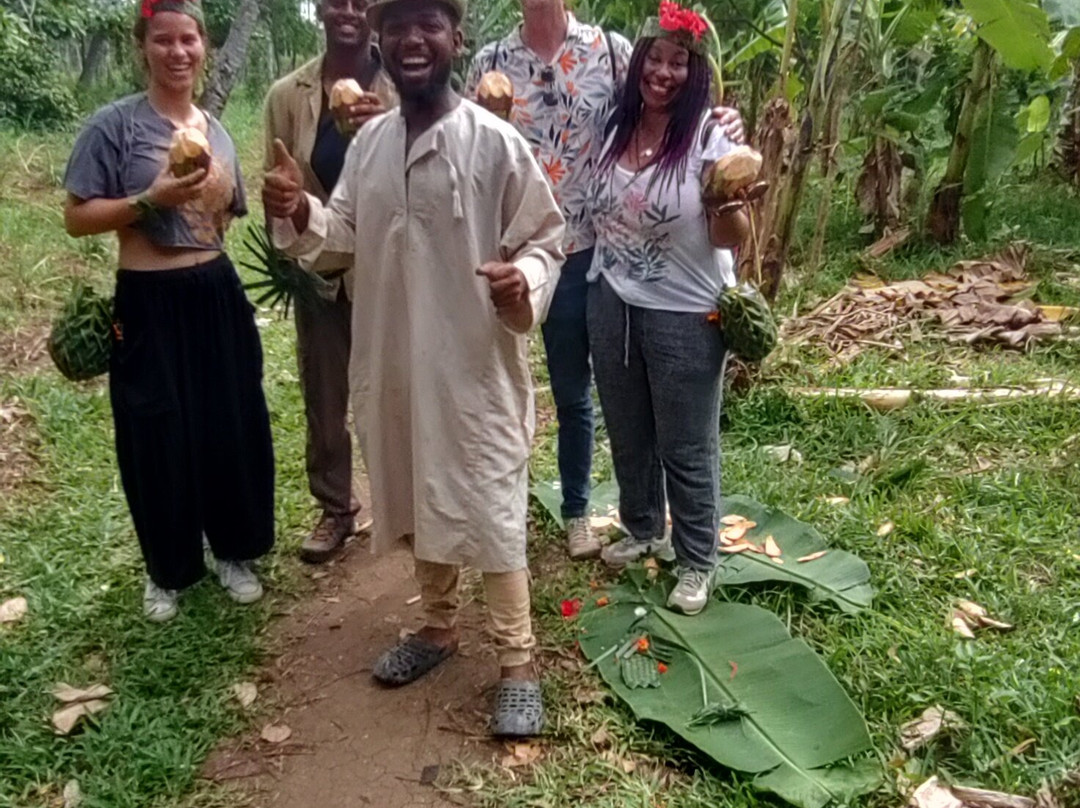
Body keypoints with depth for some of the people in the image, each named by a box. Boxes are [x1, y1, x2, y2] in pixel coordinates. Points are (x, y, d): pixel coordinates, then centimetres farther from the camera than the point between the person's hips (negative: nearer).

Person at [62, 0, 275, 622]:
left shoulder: (217, 133, 10)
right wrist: (151, 199, -19)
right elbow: (78, 218, -9)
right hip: (150, 304, -4)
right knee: (160, 438, 5)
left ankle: (235, 551, 30)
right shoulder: (115, 124, -6)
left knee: (233, 429, 10)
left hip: (217, 295, 5)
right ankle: (168, 569, 27)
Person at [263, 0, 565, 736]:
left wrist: (524, 282, -29)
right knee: (418, 500, 19)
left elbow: (545, 239, -8)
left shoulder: (495, 142, -11)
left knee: (491, 510, 2)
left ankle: (518, 662, 18)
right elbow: (348, 231, 17)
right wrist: (299, 213, -3)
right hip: (394, 359, 6)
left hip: (477, 364, -6)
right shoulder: (369, 140, 7)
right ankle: (438, 626, 40)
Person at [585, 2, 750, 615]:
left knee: (686, 446, 6)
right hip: (611, 304, 6)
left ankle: (698, 562, 23)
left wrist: (730, 204, -33)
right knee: (627, 432, 19)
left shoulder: (710, 137, -12)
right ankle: (642, 530, 40)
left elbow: (732, 239, -15)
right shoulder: (618, 128, 3)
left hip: (684, 314, -6)